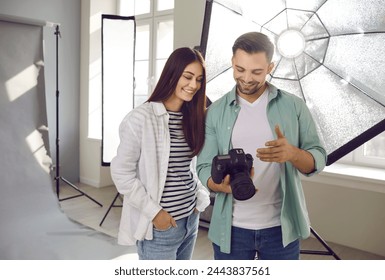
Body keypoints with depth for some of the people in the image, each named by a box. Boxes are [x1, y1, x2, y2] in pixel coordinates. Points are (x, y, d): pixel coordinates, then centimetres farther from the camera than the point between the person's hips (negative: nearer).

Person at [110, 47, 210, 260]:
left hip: (190, 219, 7)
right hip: (158, 227, -7)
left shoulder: (192, 117, 6)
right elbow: (121, 173, -13)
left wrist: (201, 197, 4)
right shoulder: (141, 118, -15)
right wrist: (154, 211, -14)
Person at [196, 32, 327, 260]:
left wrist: (293, 153, -24)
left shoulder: (294, 106, -2)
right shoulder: (215, 112, -1)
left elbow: (318, 160, -3)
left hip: (281, 226, 0)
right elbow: (204, 168, -5)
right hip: (231, 228, 1)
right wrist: (224, 185, -26)